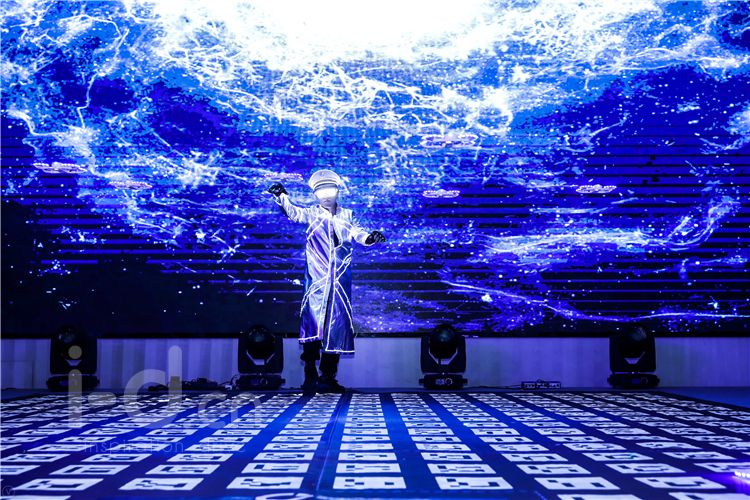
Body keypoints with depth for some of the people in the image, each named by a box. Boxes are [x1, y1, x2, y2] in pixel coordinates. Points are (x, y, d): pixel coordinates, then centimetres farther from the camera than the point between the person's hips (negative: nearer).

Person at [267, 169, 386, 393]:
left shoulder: (347, 216, 14)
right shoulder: (312, 214, 9)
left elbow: (357, 233, 1)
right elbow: (293, 212, -8)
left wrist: (369, 237, -22)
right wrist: (281, 196, -27)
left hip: (340, 280, 2)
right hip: (316, 280, -2)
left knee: (336, 326, 1)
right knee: (312, 324, -11)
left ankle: (328, 377, 9)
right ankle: (310, 376, -6)